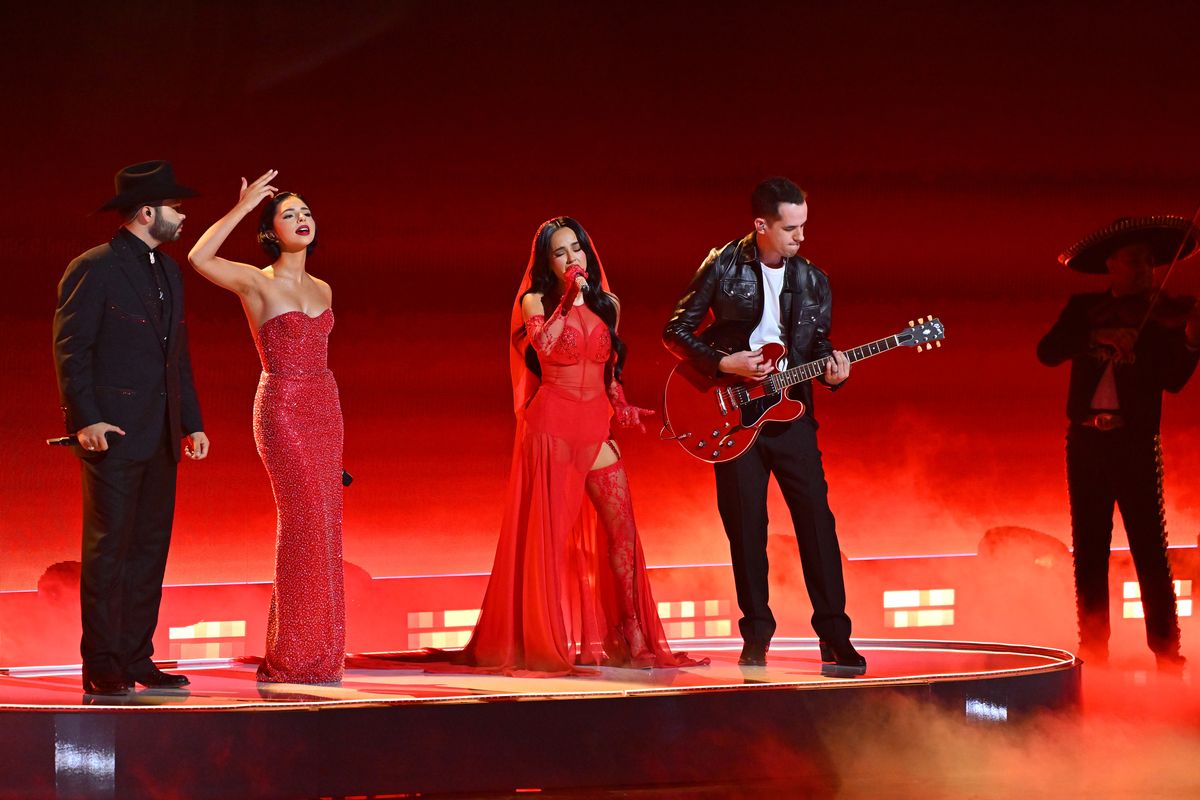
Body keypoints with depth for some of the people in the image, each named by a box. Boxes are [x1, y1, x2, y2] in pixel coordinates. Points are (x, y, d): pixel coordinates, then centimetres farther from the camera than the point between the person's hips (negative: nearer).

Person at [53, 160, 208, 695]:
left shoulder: (168, 273, 17)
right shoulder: (93, 270, -7)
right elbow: (70, 349, -11)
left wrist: (192, 422, 16)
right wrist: (86, 419, -19)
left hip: (161, 437, 8)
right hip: (113, 431, -8)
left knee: (150, 549, 8)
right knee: (108, 549, -6)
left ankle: (136, 660, 13)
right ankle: (101, 667, -4)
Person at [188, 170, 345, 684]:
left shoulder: (322, 289, 14)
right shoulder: (255, 283, -6)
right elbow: (199, 258, -25)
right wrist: (243, 207, -20)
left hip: (325, 408, 7)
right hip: (281, 408, -7)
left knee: (322, 526, 4)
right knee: (307, 520, -11)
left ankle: (318, 653, 9)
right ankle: (294, 655, -5)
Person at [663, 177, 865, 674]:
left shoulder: (812, 281, 5)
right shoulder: (722, 268, -6)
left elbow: (818, 344, 13)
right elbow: (675, 332, -3)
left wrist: (832, 369, -9)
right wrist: (723, 363, -15)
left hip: (790, 412, 2)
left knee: (817, 521, -5)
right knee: (746, 527, 1)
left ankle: (834, 638, -3)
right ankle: (756, 636, 13)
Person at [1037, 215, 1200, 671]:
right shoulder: (1084, 309, 11)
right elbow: (1048, 352, -4)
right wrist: (1096, 332, -17)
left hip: (1135, 443, -3)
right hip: (1086, 441, 3)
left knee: (1150, 548, -7)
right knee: (1089, 549, 5)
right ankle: (1094, 646, 9)